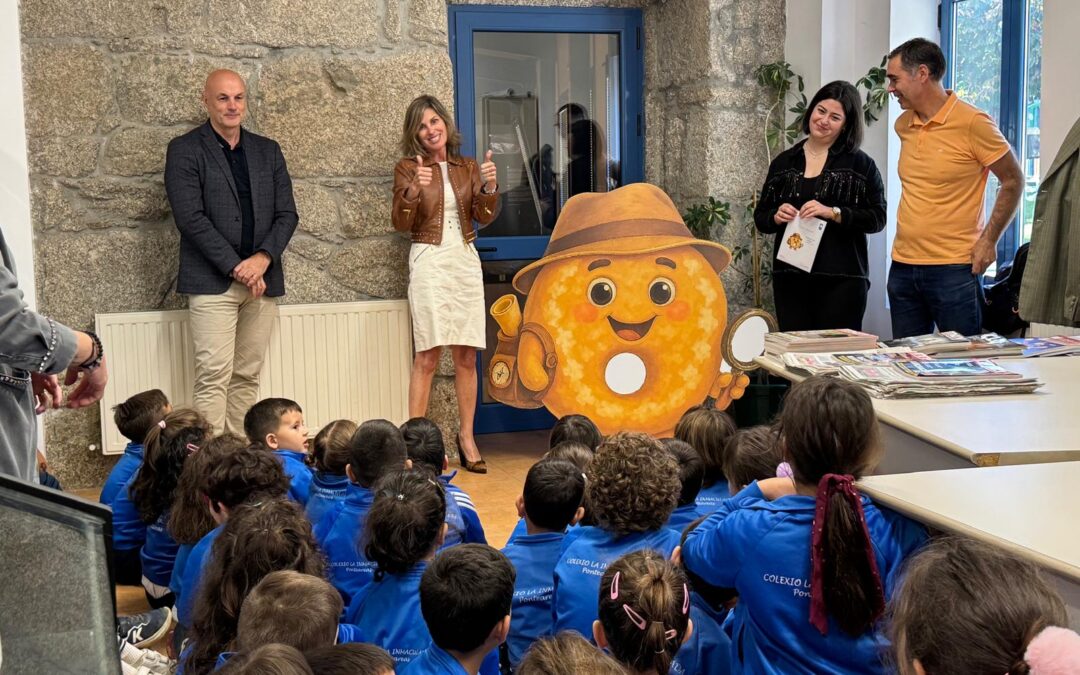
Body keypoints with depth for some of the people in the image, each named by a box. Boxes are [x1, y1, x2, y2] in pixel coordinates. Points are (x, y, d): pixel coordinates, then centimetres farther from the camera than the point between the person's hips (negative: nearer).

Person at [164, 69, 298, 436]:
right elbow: (191, 217, -9)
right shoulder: (185, 150, 1)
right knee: (214, 377, -10)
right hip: (212, 281, -4)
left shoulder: (267, 150, 15)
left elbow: (287, 214, 9)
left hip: (262, 279, 4)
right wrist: (236, 267, -14)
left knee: (247, 376, 6)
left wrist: (263, 258, -8)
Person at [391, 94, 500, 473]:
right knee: (427, 355, -10)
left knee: (467, 356, 3)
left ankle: (467, 438, 11)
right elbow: (401, 225, -2)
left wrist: (489, 187, -12)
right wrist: (412, 192, -20)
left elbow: (485, 217, 6)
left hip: (465, 261, 4)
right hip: (429, 261, -4)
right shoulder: (408, 168, 3)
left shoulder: (467, 167, 13)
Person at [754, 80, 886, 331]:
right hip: (790, 277, 3)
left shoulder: (860, 164, 2)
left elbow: (877, 218, -5)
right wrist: (776, 217, -8)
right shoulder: (784, 162, 10)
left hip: (842, 279, -3)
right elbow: (760, 218, 14)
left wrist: (833, 213, -17)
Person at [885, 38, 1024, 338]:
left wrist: (988, 240, -9)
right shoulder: (903, 125, 9)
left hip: (955, 268, -6)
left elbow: (1012, 181, -4)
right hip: (902, 266, 6)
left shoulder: (972, 122, -10)